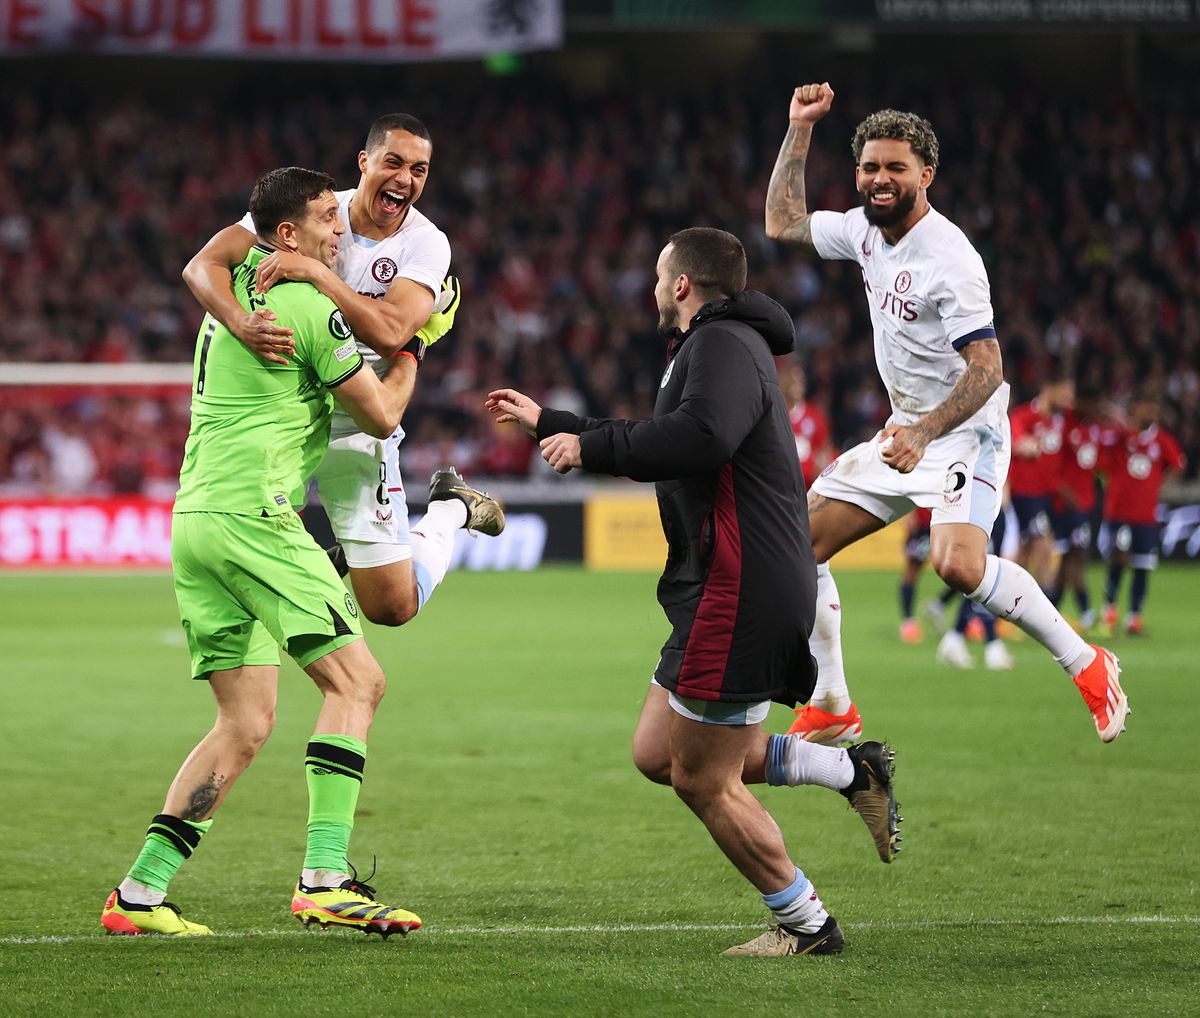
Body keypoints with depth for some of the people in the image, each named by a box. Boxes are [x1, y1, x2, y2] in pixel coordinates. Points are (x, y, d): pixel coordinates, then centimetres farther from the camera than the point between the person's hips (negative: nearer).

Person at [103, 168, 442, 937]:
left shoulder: (235, 296, 19)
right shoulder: (308, 305, -7)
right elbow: (380, 414, -3)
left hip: (196, 517, 9)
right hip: (252, 514, -9)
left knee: (247, 724, 9)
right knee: (356, 680, -7)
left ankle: (141, 893, 3)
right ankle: (325, 878, -16)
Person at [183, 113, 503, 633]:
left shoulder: (425, 243, -9)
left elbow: (389, 333, -26)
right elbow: (202, 265, -16)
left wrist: (315, 271, -32)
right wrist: (241, 323, -36)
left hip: (355, 423, -2)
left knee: (393, 606, 0)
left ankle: (451, 508, 28)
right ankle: (335, 560, 27)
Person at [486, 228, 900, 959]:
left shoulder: (722, 344, -13)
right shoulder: (712, 346, 22)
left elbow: (701, 437, -33)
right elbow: (657, 442, 37)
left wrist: (589, 447, -23)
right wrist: (546, 422, 41)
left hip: (739, 594, -11)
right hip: (727, 593, 11)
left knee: (701, 779, -3)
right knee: (658, 753, 13)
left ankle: (806, 925, 7)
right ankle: (853, 771, 13)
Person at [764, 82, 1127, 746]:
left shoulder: (949, 257, -22)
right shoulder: (866, 229, 3)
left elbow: (986, 369, -25)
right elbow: (783, 223, 19)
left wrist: (923, 433, -38)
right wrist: (800, 128, 12)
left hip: (963, 433, -9)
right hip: (905, 433, 9)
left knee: (958, 565, -31)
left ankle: (1086, 665, -13)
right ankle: (831, 709, 12)